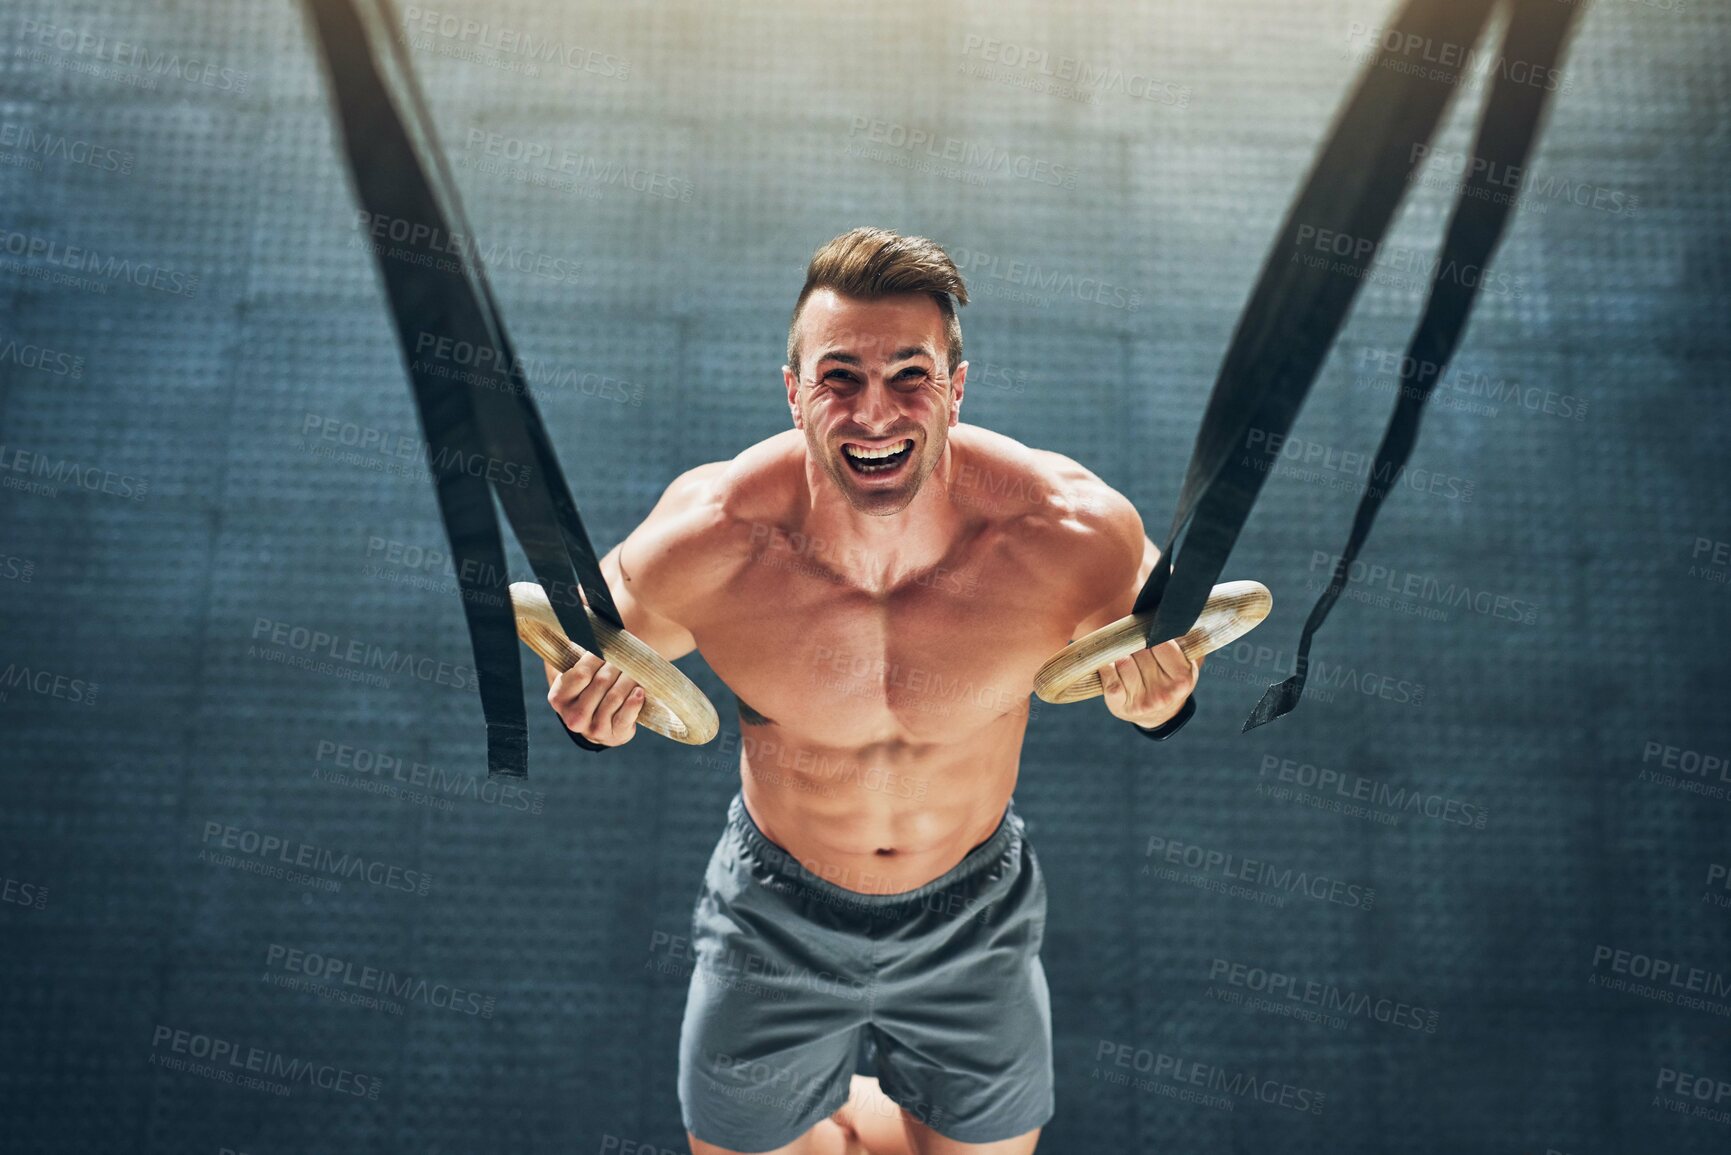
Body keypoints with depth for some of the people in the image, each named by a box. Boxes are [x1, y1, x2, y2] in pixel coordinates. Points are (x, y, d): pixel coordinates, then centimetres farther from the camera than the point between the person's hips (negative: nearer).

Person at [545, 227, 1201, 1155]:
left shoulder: (1069, 536, -28)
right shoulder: (703, 547, -28)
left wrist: (1157, 701, -27)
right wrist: (591, 704, -28)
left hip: (975, 917, 1)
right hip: (776, 919, 0)